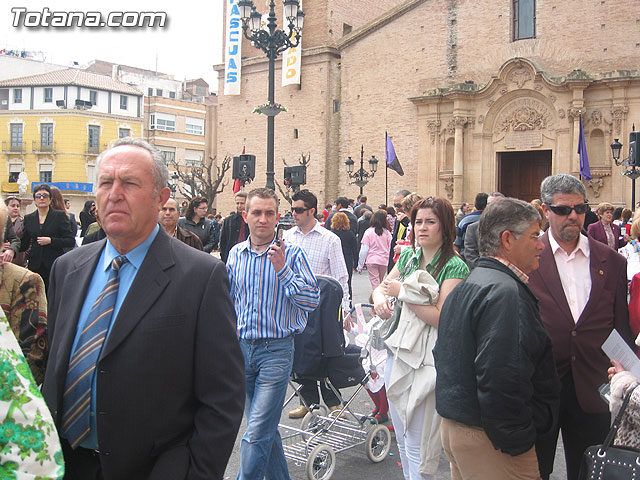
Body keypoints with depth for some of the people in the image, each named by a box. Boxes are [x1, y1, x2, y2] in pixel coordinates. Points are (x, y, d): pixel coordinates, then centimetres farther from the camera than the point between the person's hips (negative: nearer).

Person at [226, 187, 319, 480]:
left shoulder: (291, 254, -8)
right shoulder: (236, 254, 5)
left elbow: (312, 301, -14)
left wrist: (283, 270, -22)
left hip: (276, 349, -5)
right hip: (242, 347, 5)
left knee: (257, 433, -7)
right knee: (264, 427, 18)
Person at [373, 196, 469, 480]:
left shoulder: (454, 266, -12)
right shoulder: (408, 256, 8)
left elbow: (442, 318, -19)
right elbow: (381, 286, 19)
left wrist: (403, 292, -18)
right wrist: (380, 297, -4)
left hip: (428, 360, -7)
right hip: (398, 353, 7)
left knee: (418, 447, 0)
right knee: (401, 438, 20)